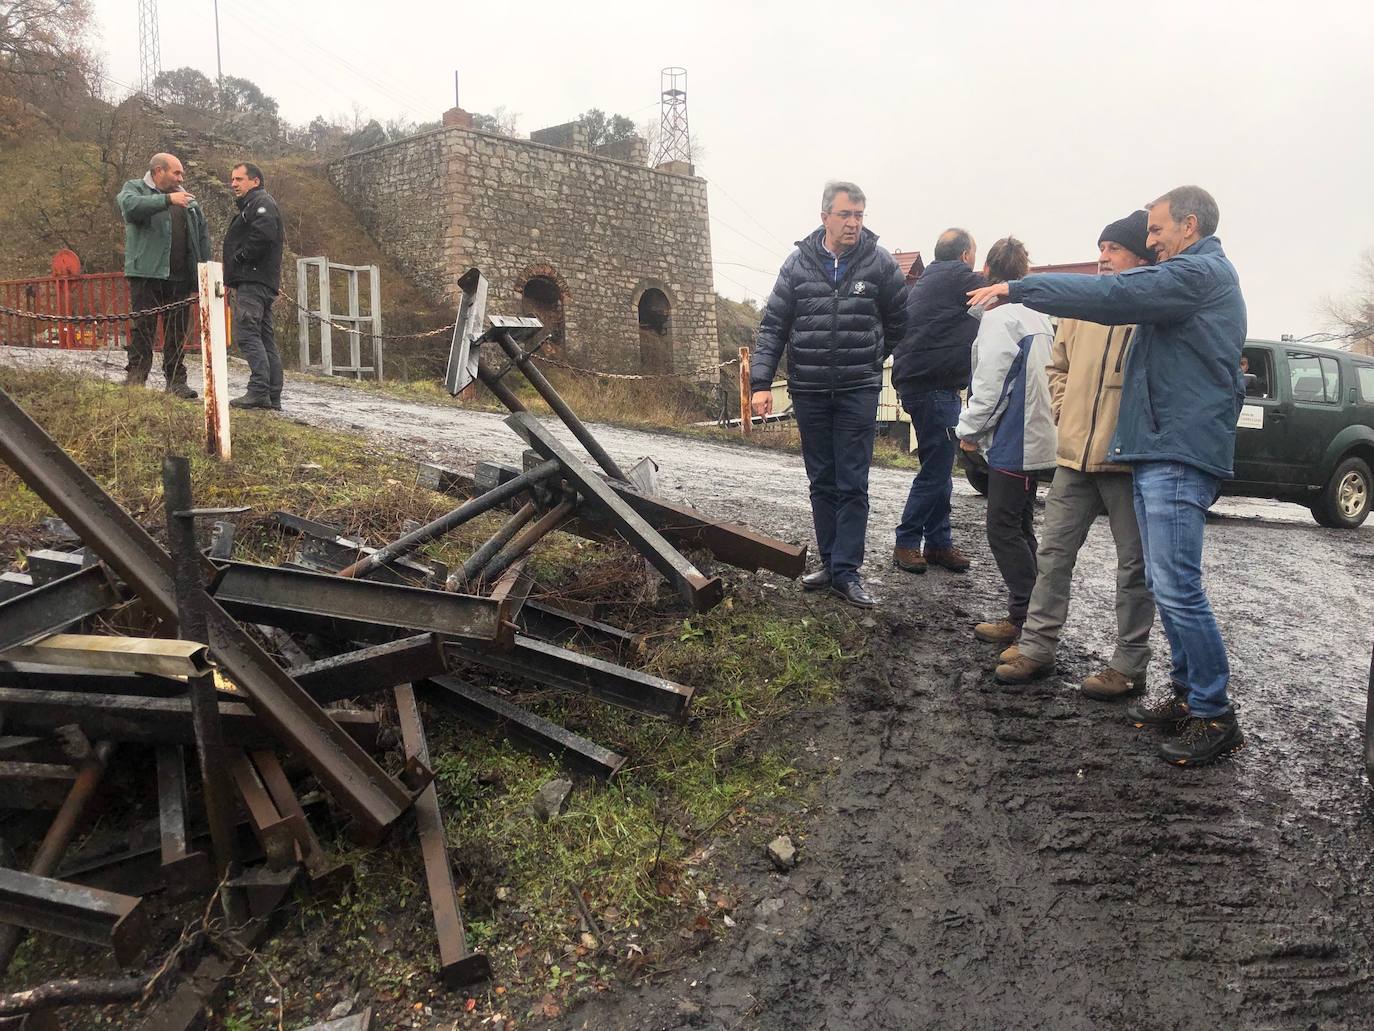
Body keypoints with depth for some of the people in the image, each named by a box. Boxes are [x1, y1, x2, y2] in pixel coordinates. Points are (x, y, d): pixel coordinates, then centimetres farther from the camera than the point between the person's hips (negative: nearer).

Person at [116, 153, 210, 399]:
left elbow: (203, 235, 19)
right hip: (146, 275, -5)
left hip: (181, 277, 5)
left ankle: (176, 382, 12)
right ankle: (135, 379, -2)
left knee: (178, 332, 6)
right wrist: (167, 200, -26)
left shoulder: (187, 199, 21)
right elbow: (131, 206, -18)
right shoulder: (134, 189, 7)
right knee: (143, 328, -6)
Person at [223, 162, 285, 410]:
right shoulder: (250, 206, 29)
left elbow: (264, 232, -23)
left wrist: (241, 257, -14)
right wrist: (232, 270, 12)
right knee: (265, 338, 8)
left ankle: (259, 390, -21)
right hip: (259, 282, 11)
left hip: (254, 280, -11)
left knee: (247, 333, -16)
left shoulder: (261, 202, -4)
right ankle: (273, 397, 9)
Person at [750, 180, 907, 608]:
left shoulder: (879, 263, -3)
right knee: (822, 483, 11)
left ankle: (846, 571, 4)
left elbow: (899, 321, 10)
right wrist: (761, 381, -5)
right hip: (809, 391, 2)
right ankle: (830, 562, 21)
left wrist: (871, 359, 12)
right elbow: (773, 325, 1)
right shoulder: (799, 263, 0)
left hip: (858, 391, -2)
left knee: (852, 485, -2)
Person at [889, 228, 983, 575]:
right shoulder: (960, 276, -7)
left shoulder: (927, 280, 21)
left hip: (917, 381, 10)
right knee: (936, 470, -6)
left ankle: (938, 542, 17)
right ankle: (906, 543, -1)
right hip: (934, 385, -10)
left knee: (939, 468, 13)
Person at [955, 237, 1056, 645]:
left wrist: (969, 429, -4)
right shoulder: (1038, 316, 13)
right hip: (1036, 438, 9)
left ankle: (1024, 618, -3)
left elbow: (990, 382, -17)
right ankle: (1028, 614, 20)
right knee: (1020, 527, 15)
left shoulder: (1000, 316, -15)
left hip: (1012, 440, -9)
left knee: (1004, 528, -4)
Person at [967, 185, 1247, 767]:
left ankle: (1215, 717, -2)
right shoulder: (1196, 275, 23)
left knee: (1177, 588, -10)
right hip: (1158, 451, 10)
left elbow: (1110, 295, -18)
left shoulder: (1199, 272, -10)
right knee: (1165, 584, 13)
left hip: (1180, 454, -10)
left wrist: (1016, 289, -12)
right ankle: (1187, 697, 21)